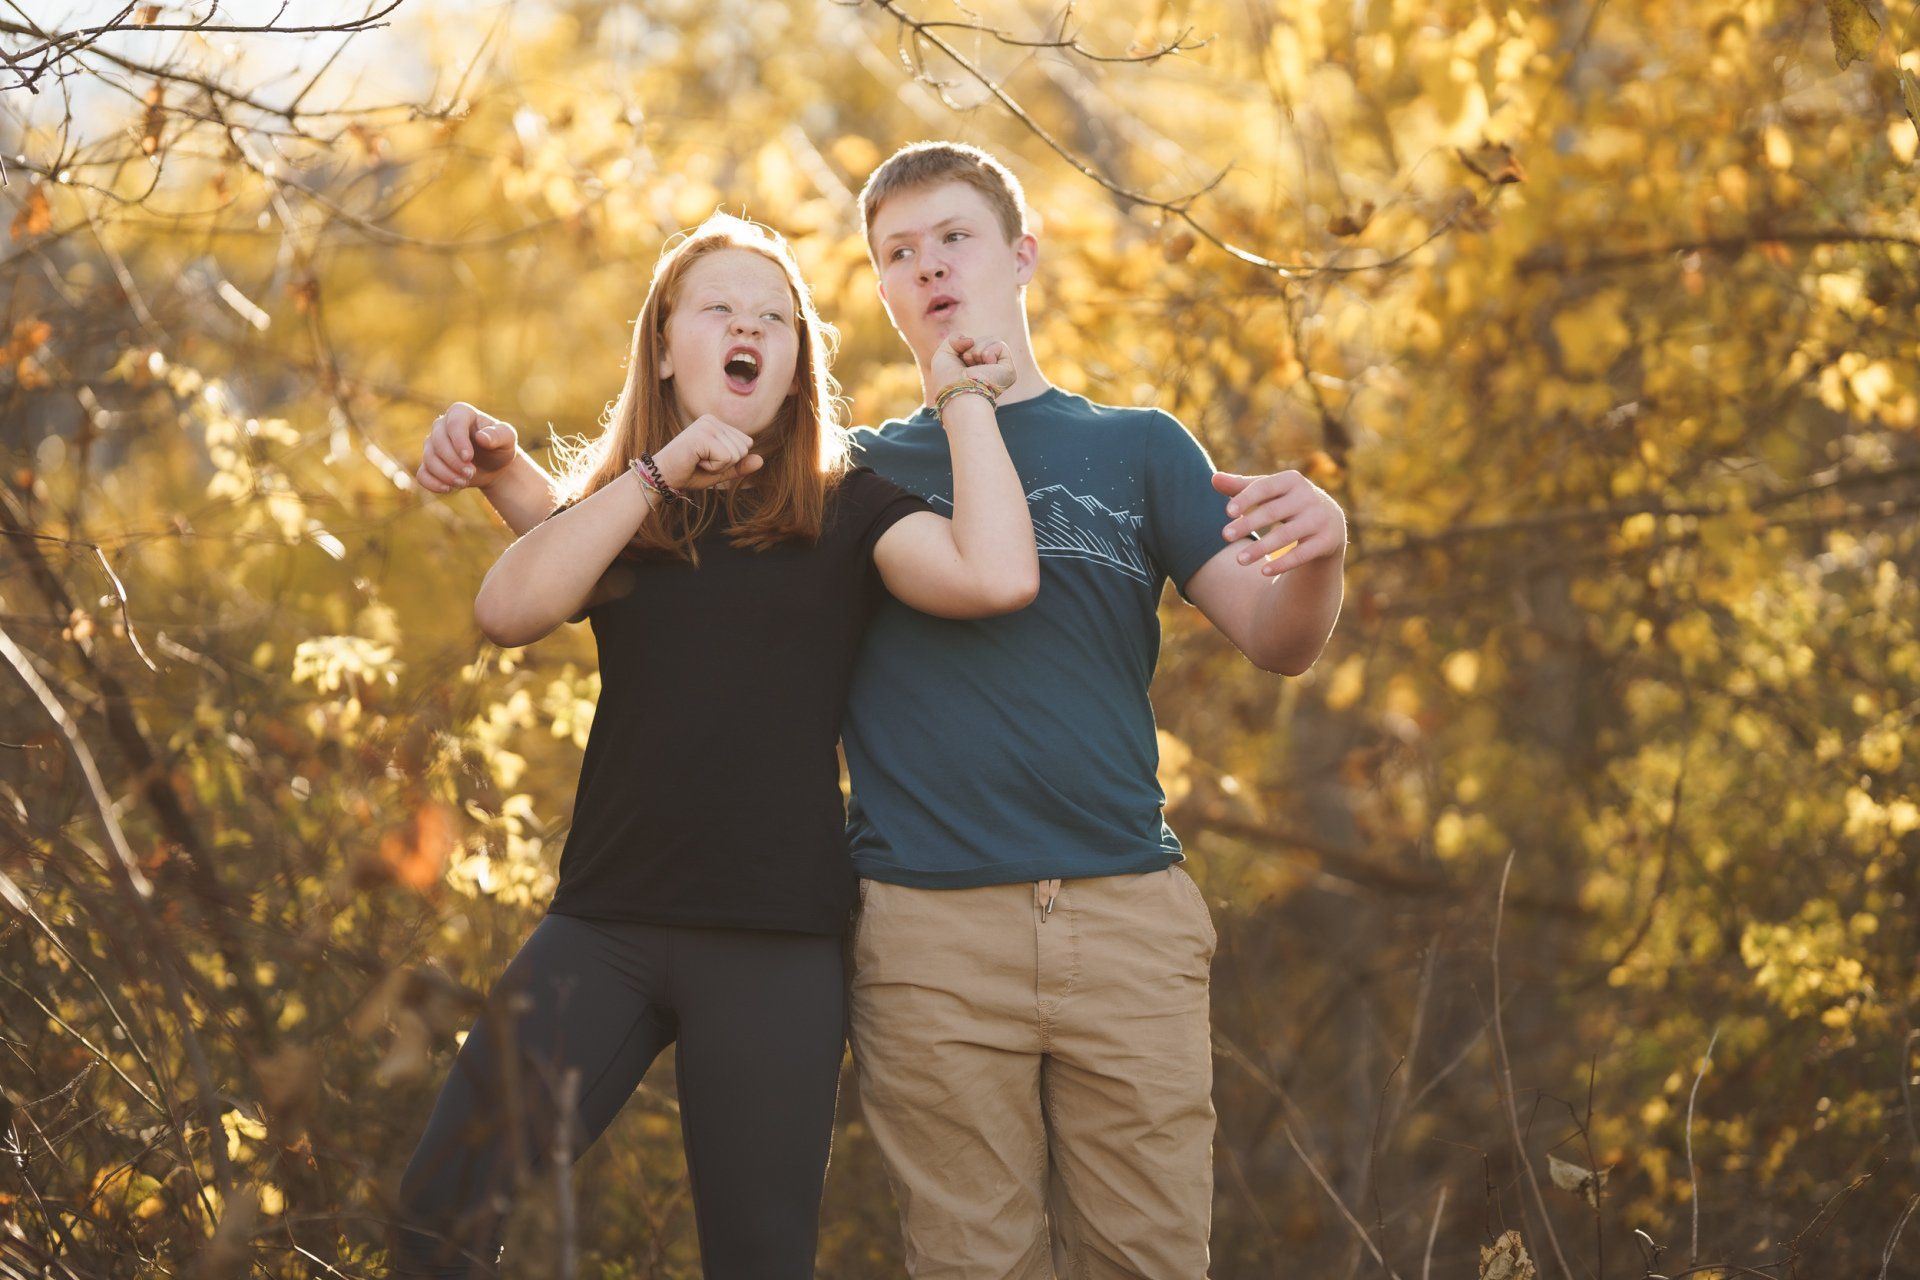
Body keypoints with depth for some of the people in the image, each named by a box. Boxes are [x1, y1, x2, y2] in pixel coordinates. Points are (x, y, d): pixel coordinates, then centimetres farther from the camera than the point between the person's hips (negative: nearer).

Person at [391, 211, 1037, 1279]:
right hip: (607, 925, 2)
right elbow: (508, 611, -9)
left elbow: (999, 577, -13)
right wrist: (660, 475, -12)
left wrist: (965, 400, -3)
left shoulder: (843, 511, 6)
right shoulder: (619, 511, 13)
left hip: (779, 946, -1)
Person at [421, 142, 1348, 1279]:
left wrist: (1317, 554, -19)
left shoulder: (1136, 448, 13)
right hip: (930, 935, 0)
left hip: (1129, 921, 0)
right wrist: (505, 468, -2)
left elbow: (1275, 641, 2)